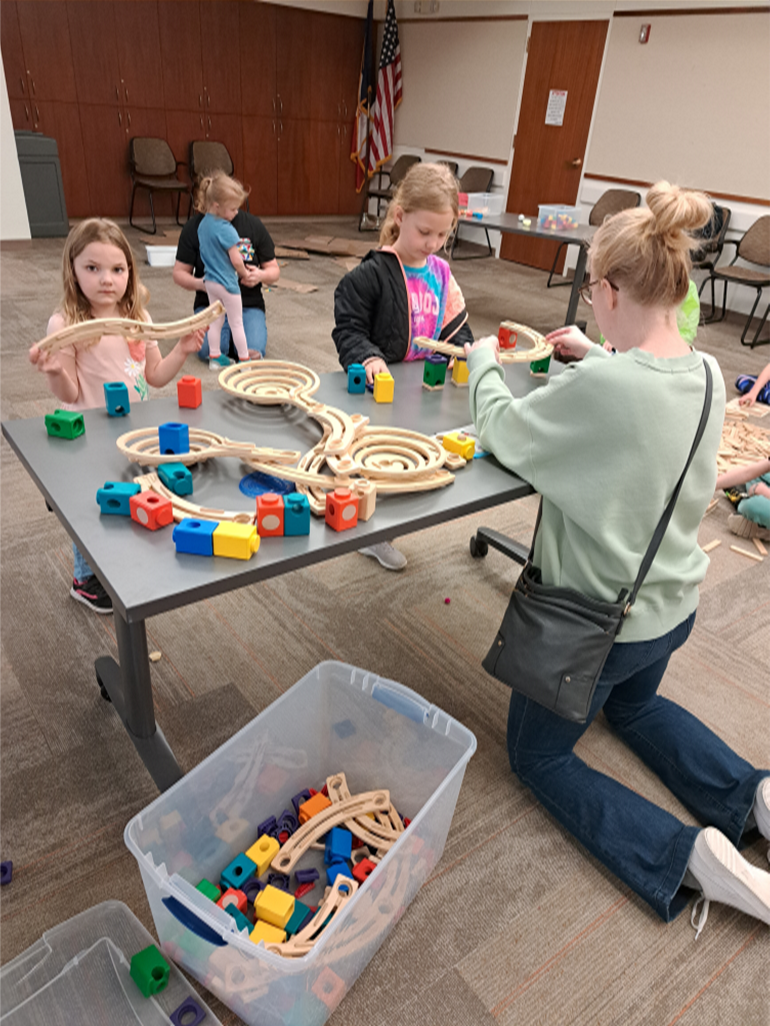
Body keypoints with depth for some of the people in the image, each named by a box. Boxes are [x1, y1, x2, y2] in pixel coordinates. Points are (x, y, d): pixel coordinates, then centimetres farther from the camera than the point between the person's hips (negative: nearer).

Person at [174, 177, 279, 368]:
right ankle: (226, 334, 11)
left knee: (253, 352, -25)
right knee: (207, 351, -28)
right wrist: (198, 283, -16)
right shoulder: (194, 227, 1)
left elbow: (274, 270, 7)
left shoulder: (252, 224, 2)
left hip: (249, 303, 0)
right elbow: (179, 272, 6)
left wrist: (261, 276, -17)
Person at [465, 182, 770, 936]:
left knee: (537, 755, 15)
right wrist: (597, 357, 15)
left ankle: (684, 856, 0)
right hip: (671, 604, 8)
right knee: (634, 705, 37)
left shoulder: (599, 387, -31)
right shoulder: (706, 373, -7)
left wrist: (483, 360, 4)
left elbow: (500, 430, -14)